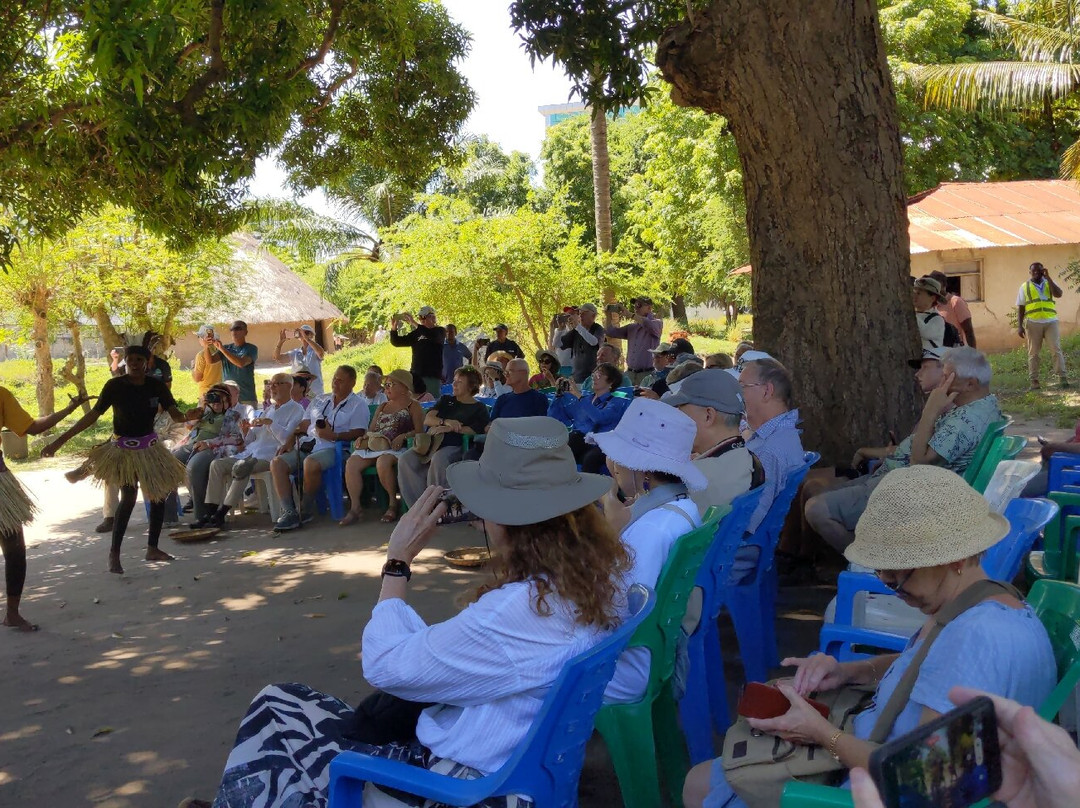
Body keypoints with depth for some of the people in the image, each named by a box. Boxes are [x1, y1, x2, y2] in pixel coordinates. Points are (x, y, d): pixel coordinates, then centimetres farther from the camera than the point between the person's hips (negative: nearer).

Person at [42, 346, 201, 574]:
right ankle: (114, 553, -7)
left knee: (159, 495, 6)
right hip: (124, 449, -5)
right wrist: (59, 441, -18)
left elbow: (175, 415, -9)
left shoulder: (156, 386, -5)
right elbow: (93, 416, -14)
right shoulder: (115, 386, -14)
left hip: (150, 447, 5)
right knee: (128, 498, -16)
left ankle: (152, 549, 20)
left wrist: (187, 416, -34)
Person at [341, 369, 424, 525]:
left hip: (397, 448, -6)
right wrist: (363, 438, 6)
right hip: (375, 446, 6)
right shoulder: (382, 407, 31)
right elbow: (372, 429, 28)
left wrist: (403, 436, -18)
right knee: (352, 463, -23)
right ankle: (355, 508, -22)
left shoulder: (413, 405, 10)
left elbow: (419, 431, -2)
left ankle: (393, 504, -22)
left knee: (383, 462, -40)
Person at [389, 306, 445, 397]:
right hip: (416, 375, 4)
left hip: (433, 376, -4)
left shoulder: (440, 331, 4)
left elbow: (434, 337, -21)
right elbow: (396, 342, 11)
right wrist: (393, 329, -9)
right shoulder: (416, 333, 16)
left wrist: (415, 324, -24)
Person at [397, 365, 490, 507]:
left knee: (438, 459, -39)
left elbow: (476, 430, -6)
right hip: (431, 443, 5)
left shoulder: (479, 409, 14)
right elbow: (427, 419, 13)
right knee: (405, 460, -25)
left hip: (453, 446, -5)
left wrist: (450, 428, -13)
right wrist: (446, 422, -8)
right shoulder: (446, 400, 28)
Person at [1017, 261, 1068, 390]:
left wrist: (1048, 277, -10)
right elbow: (1020, 308, 6)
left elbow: (1058, 294, -10)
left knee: (1056, 349, -5)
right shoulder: (1024, 287, 8)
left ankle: (1062, 377, -3)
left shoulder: (1049, 283, 11)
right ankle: (1034, 381, 3)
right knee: (1033, 353, 1)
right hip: (1033, 323, 0)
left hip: (1050, 321, 1)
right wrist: (1019, 326, -3)